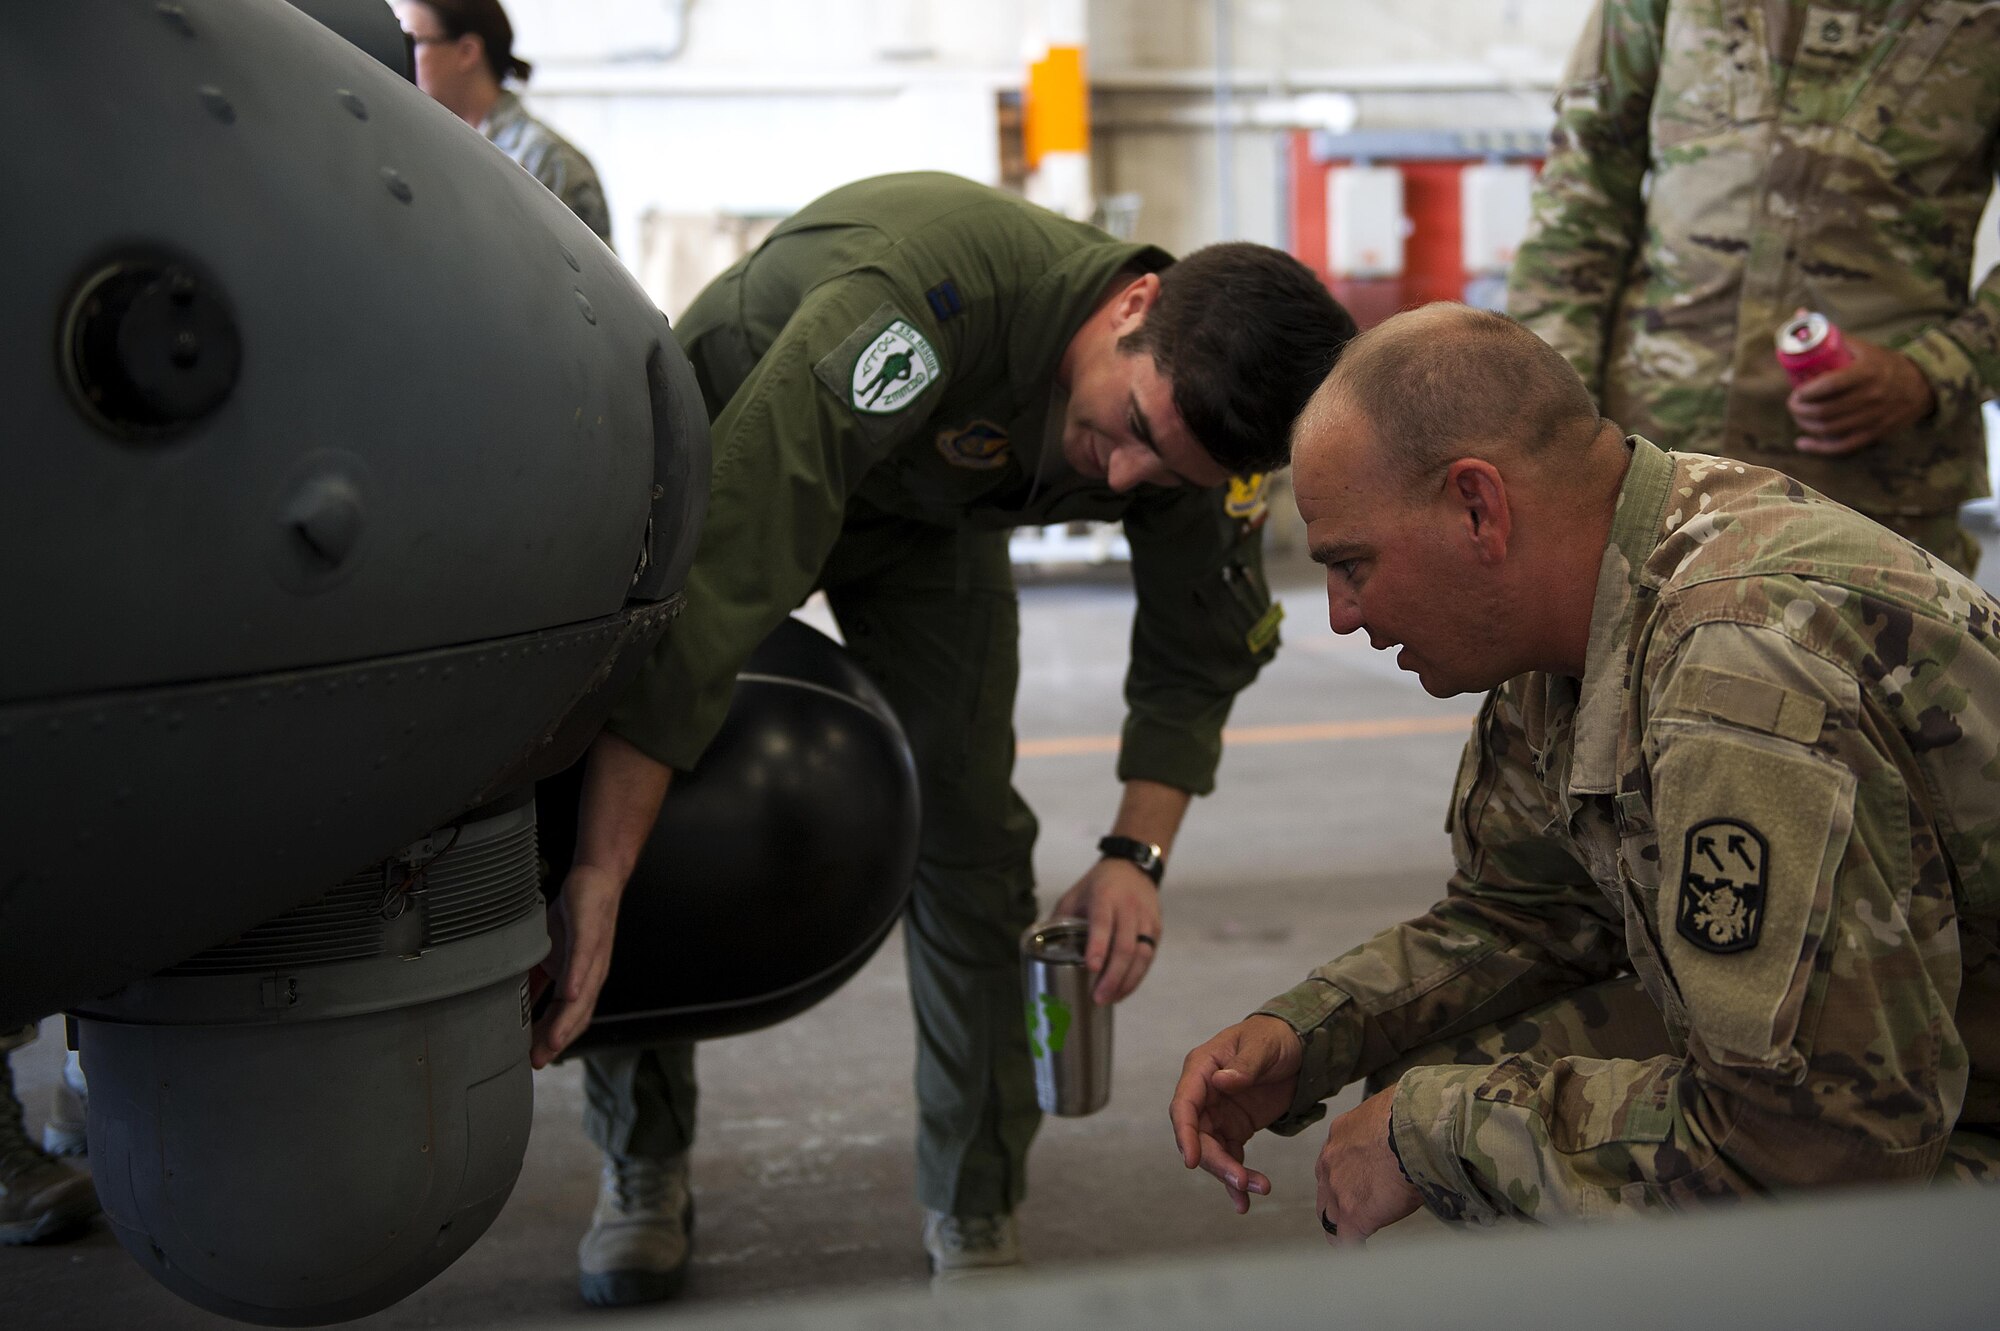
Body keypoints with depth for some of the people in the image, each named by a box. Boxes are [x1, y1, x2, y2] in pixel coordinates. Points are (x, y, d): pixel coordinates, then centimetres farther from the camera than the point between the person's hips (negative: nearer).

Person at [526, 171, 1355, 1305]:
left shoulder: (1196, 409, -25)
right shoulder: (925, 294, -46)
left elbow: (1200, 656, -7)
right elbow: (717, 579, -52)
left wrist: (1138, 855, -21)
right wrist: (598, 877, -54)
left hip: (933, 514, 4)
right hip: (731, 457, -3)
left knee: (970, 829, -8)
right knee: (650, 797, -11)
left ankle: (978, 1214, 6)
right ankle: (642, 1173, 10)